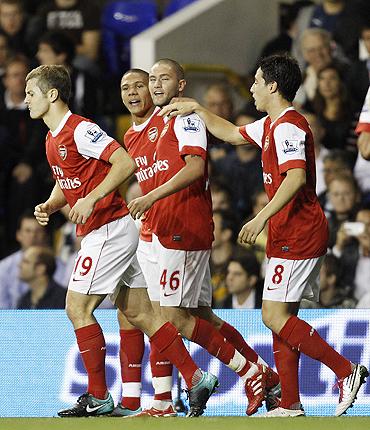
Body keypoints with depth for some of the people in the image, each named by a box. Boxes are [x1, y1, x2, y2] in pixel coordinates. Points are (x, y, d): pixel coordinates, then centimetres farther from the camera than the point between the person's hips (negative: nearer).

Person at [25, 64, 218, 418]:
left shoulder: (79, 130, -15)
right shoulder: (53, 138, 14)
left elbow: (126, 163, -23)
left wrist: (91, 199, -26)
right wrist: (48, 206, 6)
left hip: (110, 228, -10)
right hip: (112, 231, 10)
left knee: (77, 308, -7)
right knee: (137, 312, 9)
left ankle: (98, 398, -1)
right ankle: (195, 378, 9)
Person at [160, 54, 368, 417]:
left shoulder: (288, 126, -15)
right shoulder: (271, 125, 17)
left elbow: (296, 177, -28)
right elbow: (233, 134, 35)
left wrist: (262, 218, -29)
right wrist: (196, 110, 31)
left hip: (297, 234, -10)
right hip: (287, 236, 10)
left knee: (275, 316, -13)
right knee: (281, 318, 8)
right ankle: (290, 404, 8)